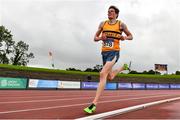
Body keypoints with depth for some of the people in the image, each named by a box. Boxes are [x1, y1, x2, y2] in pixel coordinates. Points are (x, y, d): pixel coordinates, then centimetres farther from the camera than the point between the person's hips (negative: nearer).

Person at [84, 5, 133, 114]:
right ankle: (124, 67, 48)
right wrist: (100, 38, -10)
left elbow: (131, 36, 13)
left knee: (103, 74, -24)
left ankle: (94, 104, -22)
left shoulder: (121, 24, 3)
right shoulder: (103, 23, 10)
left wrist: (125, 37, -10)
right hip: (104, 52, 5)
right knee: (110, 77, 18)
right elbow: (95, 38, 13)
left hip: (114, 53, -5)